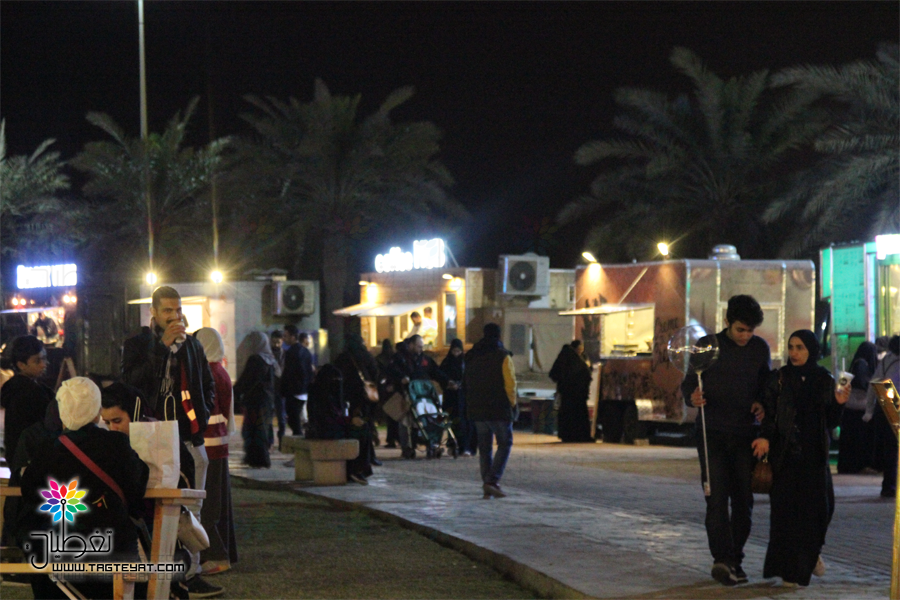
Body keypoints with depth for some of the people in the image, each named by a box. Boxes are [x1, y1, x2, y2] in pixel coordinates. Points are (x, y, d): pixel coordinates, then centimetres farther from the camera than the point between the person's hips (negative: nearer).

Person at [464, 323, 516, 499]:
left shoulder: (471, 356, 10)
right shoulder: (502, 356, -8)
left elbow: (466, 384, 16)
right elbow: (510, 383, -11)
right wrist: (512, 404, 0)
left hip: (477, 410, 5)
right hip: (499, 409, -5)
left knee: (484, 447, 10)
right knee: (504, 444, 3)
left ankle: (488, 489, 8)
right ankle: (492, 481, -12)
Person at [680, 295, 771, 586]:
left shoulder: (760, 348, 6)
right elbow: (688, 383, 0)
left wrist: (761, 404, -4)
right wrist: (692, 397, -22)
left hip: (746, 434, 3)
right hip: (713, 433, -3)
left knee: (743, 499, 3)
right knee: (717, 497, -12)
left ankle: (734, 560, 13)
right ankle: (722, 559, -18)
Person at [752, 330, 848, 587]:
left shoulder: (824, 380, 6)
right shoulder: (779, 379, 0)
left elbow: (830, 422, 8)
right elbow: (769, 412, -7)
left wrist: (838, 404, -11)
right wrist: (765, 437, -24)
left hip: (814, 453, 2)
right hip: (785, 454, -2)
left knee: (820, 505, -1)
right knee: (786, 507, -5)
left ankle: (811, 552, 27)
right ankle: (790, 568, 5)